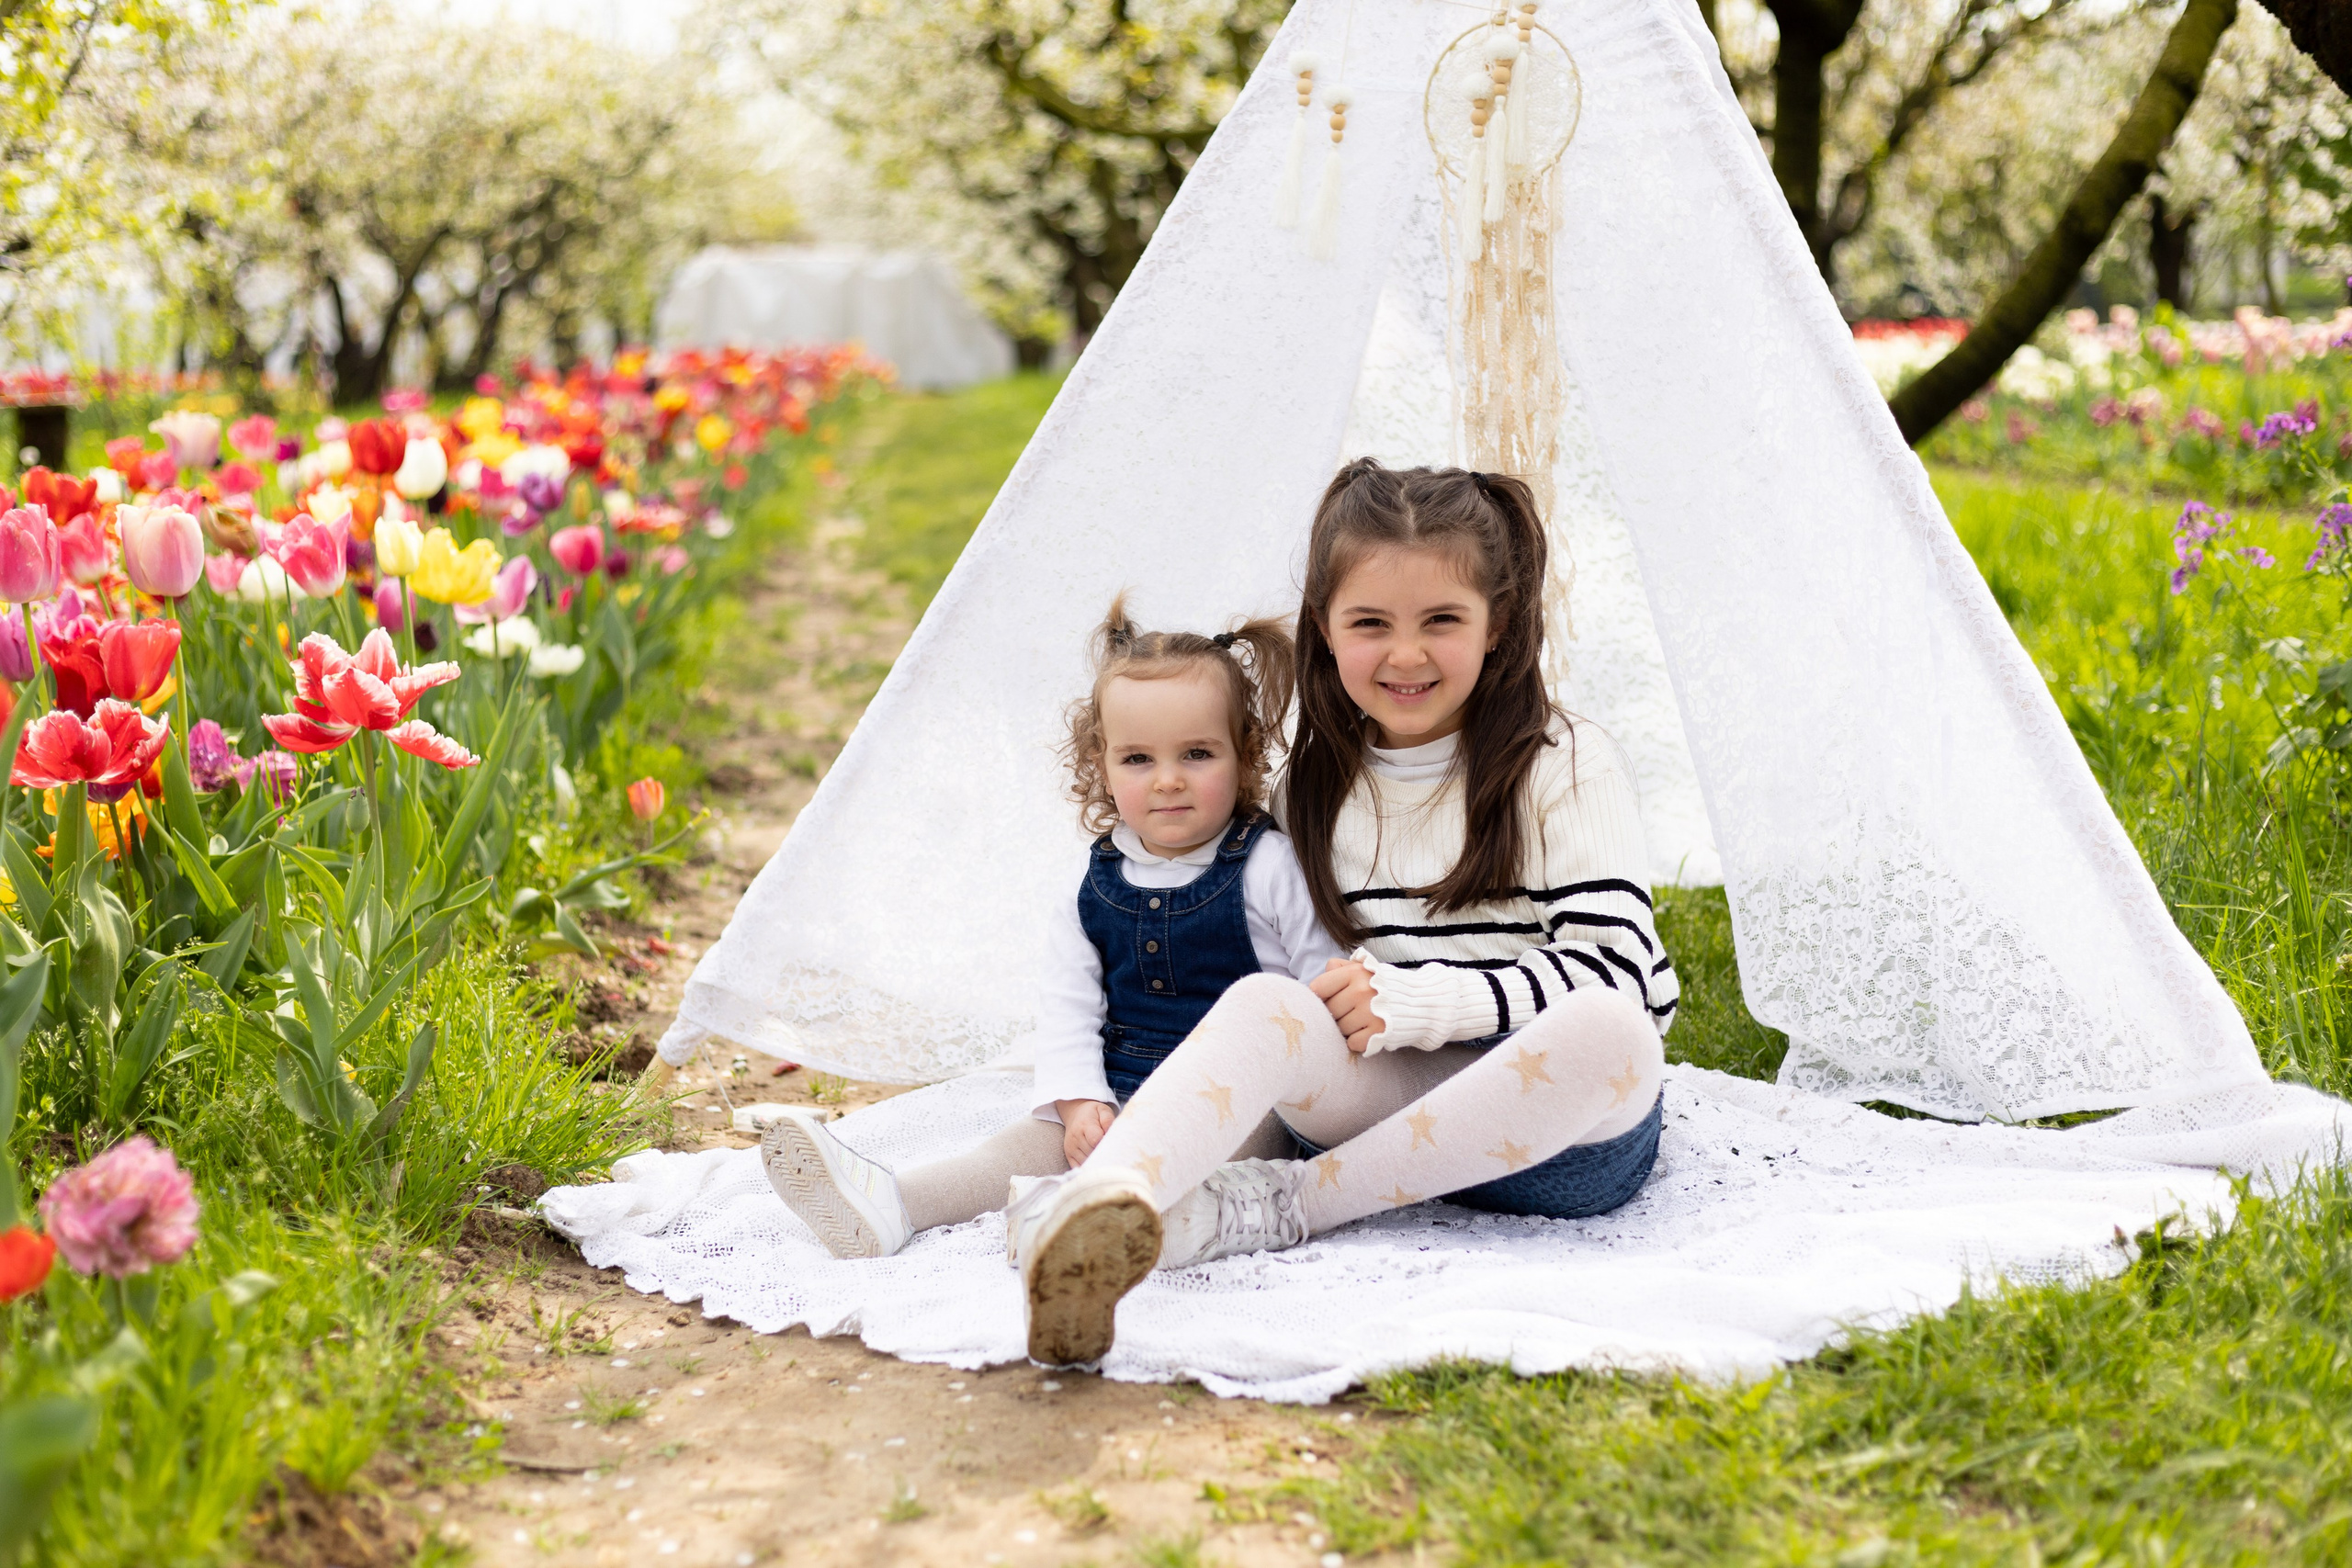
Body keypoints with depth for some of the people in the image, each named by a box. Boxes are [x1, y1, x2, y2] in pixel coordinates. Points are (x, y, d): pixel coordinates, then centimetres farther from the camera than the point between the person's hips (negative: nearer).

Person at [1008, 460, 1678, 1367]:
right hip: (1393, 1099, 3)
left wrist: (1423, 999, -19)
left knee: (1608, 1034, -37)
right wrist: (1350, 996, -2)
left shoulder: (1568, 767, 0)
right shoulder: (1312, 788, 13)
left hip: (1564, 1127, -2)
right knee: (1264, 1003, -27)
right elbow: (1297, 953, 21)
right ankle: (1107, 1205, -57)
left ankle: (1286, 1207, -29)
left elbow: (1613, 969, -10)